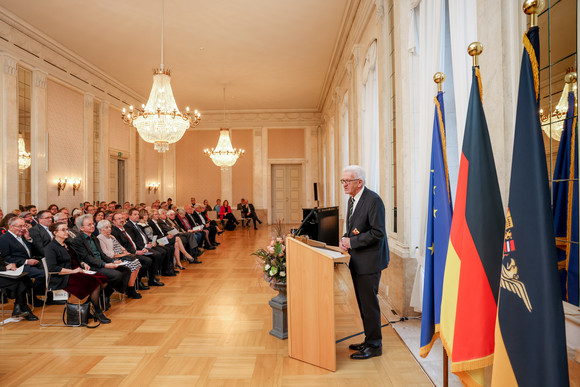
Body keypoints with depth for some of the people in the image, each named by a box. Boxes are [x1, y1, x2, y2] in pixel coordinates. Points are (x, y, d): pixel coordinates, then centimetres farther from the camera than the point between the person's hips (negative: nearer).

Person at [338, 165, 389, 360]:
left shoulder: (373, 200, -18)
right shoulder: (352, 199, 11)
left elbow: (378, 232, -21)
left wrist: (352, 242, -19)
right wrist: (345, 239, 1)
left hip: (370, 260, -9)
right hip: (357, 260, 9)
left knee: (369, 303, 0)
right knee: (363, 303, 17)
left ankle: (374, 345, 17)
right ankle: (369, 340, 32)